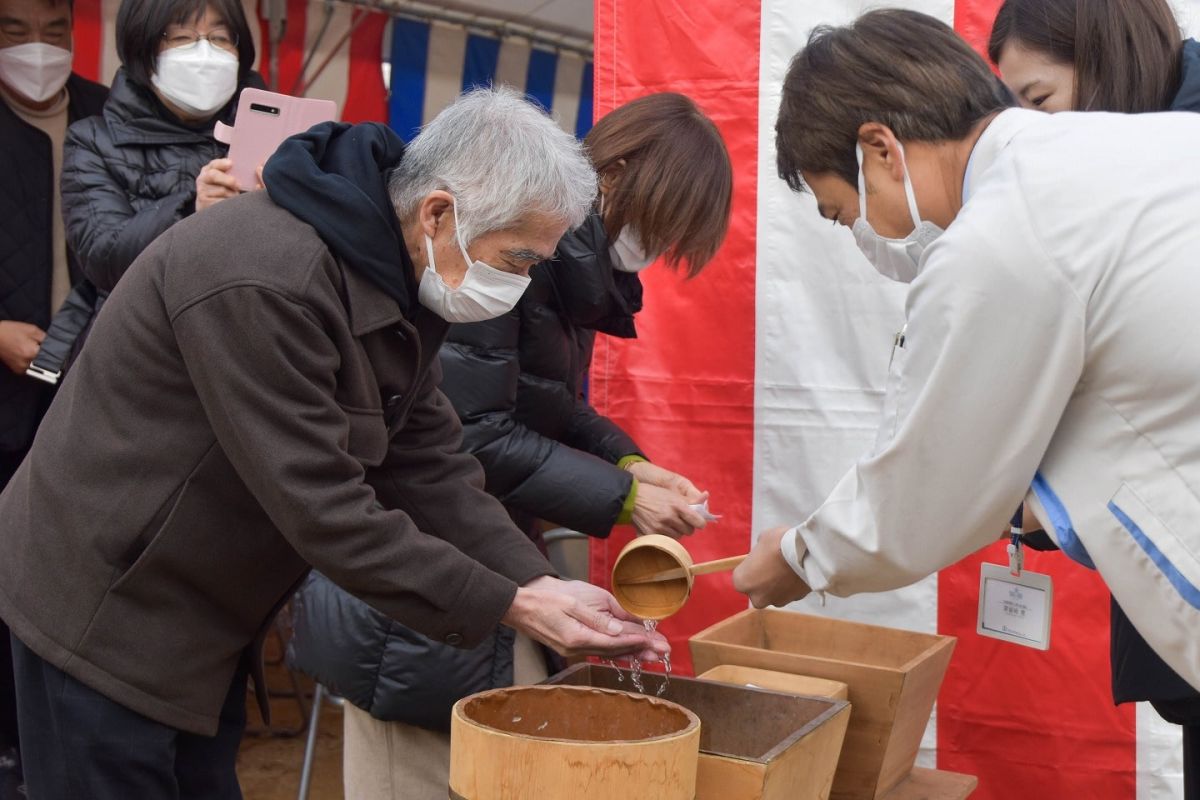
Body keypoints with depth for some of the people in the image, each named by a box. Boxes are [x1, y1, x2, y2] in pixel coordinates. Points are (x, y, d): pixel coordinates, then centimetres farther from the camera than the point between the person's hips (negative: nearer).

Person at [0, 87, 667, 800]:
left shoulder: (404, 279, -2)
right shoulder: (264, 283, -31)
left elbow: (428, 461, -1)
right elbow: (322, 506, -31)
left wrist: (539, 583, -13)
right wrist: (507, 605, -26)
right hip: (102, 609, -9)